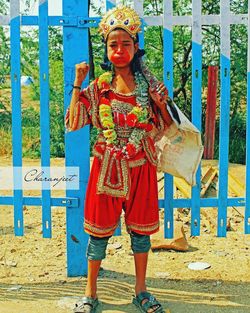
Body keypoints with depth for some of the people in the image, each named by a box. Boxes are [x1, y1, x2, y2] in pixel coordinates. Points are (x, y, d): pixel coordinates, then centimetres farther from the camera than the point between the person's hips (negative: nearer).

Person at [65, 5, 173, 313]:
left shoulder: (149, 85, 2)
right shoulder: (98, 86, -1)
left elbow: (162, 128, 9)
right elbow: (73, 123, -6)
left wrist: (162, 104, -10)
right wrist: (77, 85, -8)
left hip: (140, 167, 1)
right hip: (107, 167, -1)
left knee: (141, 228, 9)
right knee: (99, 229, 5)